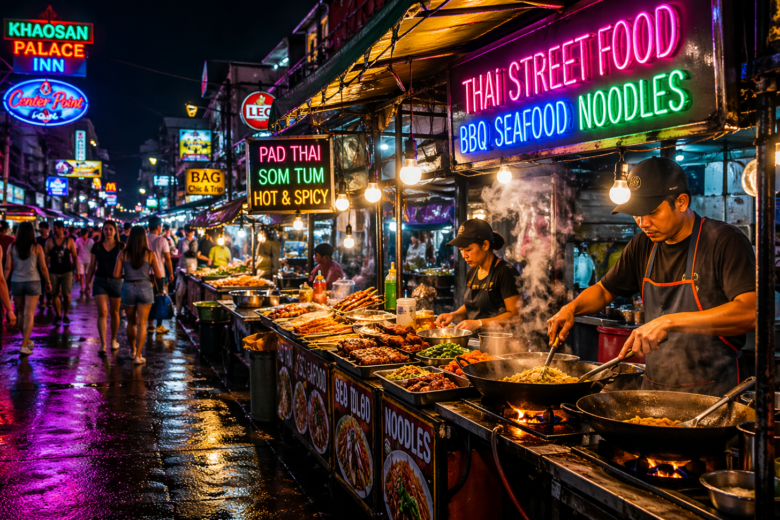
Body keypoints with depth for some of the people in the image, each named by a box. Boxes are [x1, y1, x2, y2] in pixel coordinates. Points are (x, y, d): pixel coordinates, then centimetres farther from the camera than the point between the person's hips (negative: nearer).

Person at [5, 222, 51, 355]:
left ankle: (27, 341, 28)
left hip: (16, 282, 3)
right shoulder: (36, 248, -6)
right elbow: (43, 268, -4)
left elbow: (7, 267, -1)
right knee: (29, 315, -2)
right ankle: (24, 346, -8)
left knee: (22, 314, 16)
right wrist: (48, 282, 8)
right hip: (33, 282, -2)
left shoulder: (12, 247, 0)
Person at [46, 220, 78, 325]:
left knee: (66, 294, -6)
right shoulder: (50, 241, 6)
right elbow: (46, 256, 9)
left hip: (67, 271, -2)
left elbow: (75, 256, 6)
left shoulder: (69, 241, 3)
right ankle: (57, 315, 18)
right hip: (53, 272, 2)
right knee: (55, 295, 4)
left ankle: (65, 315, 10)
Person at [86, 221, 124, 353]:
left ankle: (113, 340, 27)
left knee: (114, 313, 10)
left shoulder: (121, 247, 0)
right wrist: (87, 283, 8)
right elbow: (92, 266, 10)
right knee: (102, 312, -9)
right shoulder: (96, 246, 5)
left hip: (116, 281, 0)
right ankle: (103, 343, -9)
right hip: (100, 281, 0)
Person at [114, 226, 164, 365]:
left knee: (131, 322, 19)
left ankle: (133, 350, 34)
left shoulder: (123, 253, -1)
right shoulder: (150, 254, -4)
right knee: (141, 324, 2)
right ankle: (138, 356, 0)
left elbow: (116, 274, -4)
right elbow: (158, 275, -5)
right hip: (145, 288, -2)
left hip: (128, 288, 2)